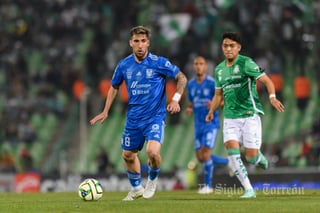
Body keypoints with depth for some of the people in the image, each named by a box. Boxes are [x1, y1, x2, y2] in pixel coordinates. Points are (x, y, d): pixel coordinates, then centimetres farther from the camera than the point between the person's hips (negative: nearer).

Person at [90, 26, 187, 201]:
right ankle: (136, 188, 38)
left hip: (155, 117, -4)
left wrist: (175, 99, -13)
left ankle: (152, 180, 8)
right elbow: (114, 87, 17)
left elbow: (181, 78, -1)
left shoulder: (159, 63, -11)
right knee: (128, 155, 13)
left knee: (152, 151, -24)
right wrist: (106, 111, 14)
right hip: (133, 119, 4)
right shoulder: (124, 65, 0)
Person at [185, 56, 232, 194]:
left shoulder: (212, 83, -10)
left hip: (211, 123, -6)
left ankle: (208, 185, -1)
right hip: (198, 124, 6)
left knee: (205, 153, -15)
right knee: (200, 158, 4)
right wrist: (189, 110, -4)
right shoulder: (190, 84, 8)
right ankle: (229, 162, 27)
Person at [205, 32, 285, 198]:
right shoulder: (219, 69, 13)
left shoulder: (246, 63, -6)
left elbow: (266, 81, -14)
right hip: (230, 117, 5)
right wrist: (211, 111, 16)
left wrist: (272, 97, -31)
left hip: (250, 115, -5)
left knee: (251, 157, -10)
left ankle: (260, 158, 29)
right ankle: (248, 189, -10)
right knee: (232, 150, -16)